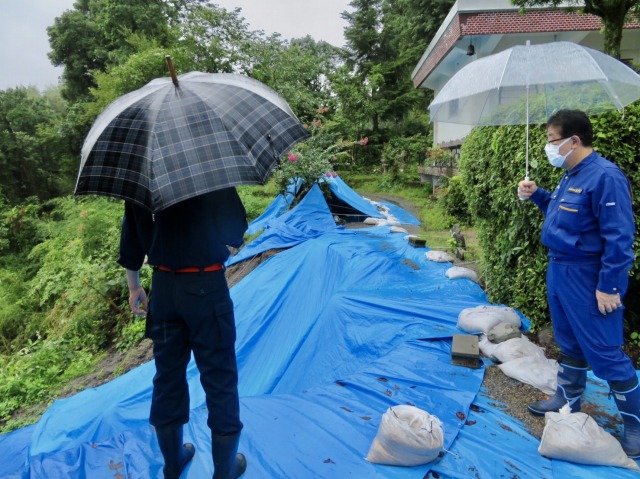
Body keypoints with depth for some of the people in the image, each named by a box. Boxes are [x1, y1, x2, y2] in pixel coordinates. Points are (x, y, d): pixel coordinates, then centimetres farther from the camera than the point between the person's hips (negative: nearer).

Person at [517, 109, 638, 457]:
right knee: (569, 343, 21)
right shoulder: (570, 174, 9)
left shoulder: (604, 176, -21)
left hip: (588, 278, -9)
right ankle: (567, 399, 38)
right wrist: (537, 195, 8)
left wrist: (608, 287, -21)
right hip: (559, 270, 9)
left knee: (605, 353, 1)